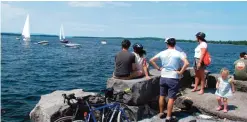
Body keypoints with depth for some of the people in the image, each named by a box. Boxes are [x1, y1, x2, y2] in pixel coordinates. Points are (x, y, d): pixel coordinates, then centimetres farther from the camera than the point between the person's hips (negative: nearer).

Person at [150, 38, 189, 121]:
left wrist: (158, 68, 7)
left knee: (162, 96, 17)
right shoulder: (178, 53, -8)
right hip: (173, 78, -3)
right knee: (171, 98, 3)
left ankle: (161, 113, 29)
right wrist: (180, 72, -10)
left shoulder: (162, 53, 0)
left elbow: (151, 60, 3)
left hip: (163, 77, 3)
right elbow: (186, 63, -20)